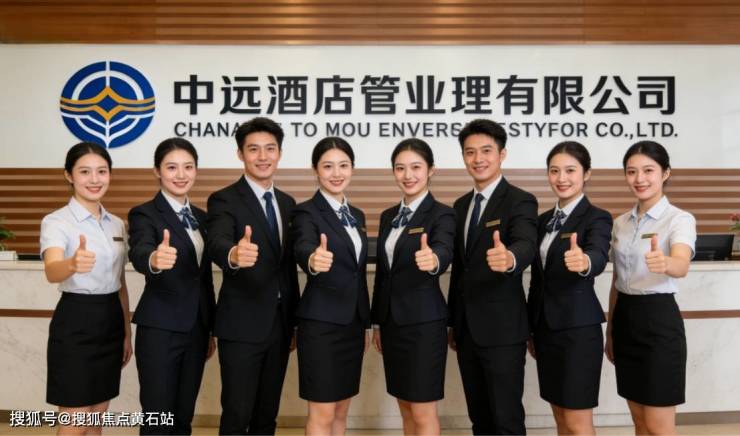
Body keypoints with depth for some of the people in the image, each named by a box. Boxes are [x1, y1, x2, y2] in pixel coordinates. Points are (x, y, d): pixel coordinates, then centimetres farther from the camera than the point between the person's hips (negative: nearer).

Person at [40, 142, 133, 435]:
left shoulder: (116, 224, 8)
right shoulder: (56, 221, -12)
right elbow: (52, 272, -32)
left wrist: (127, 332, 13)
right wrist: (73, 265, -54)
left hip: (110, 323, 6)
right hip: (76, 323, -6)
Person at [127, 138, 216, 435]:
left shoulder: (201, 217, 11)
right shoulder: (144, 214, -8)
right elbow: (138, 254, -30)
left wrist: (211, 330, 15)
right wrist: (155, 259, -53)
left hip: (196, 329, 6)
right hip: (160, 330, -6)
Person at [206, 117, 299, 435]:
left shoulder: (287, 203, 10)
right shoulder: (224, 200, -8)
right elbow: (216, 245, -28)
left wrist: (294, 322, 14)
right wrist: (234, 254, -52)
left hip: (279, 325, 6)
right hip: (241, 325, -6)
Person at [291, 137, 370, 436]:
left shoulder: (356, 215, 12)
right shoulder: (306, 212, -9)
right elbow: (303, 248, -31)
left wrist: (365, 324, 15)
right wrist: (313, 260, -54)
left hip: (352, 324, 7)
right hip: (321, 324, -7)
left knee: (341, 412, 16)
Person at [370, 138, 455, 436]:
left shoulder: (441, 214, -9)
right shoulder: (388, 216, 10)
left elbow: (444, 252, -31)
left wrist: (432, 260, -54)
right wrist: (376, 322, 15)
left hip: (424, 322, -7)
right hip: (392, 321, 7)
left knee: (423, 412, 2)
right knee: (405, 408, 17)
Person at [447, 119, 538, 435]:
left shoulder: (520, 201, -9)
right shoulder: (461, 205, 11)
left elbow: (526, 246, -29)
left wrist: (509, 258, -53)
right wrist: (452, 322, 15)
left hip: (502, 328, -6)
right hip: (467, 328, 7)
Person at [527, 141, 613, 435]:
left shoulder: (597, 218, -9)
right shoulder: (543, 220, 10)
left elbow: (599, 257, -31)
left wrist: (583, 262, -54)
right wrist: (531, 330, 15)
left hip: (578, 328, -7)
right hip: (545, 327, 7)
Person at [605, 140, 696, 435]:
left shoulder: (680, 219, -11)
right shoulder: (621, 223, 8)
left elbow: (682, 266, -31)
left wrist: (663, 264, -55)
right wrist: (610, 331, 14)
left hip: (658, 320, -6)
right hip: (625, 320, 6)